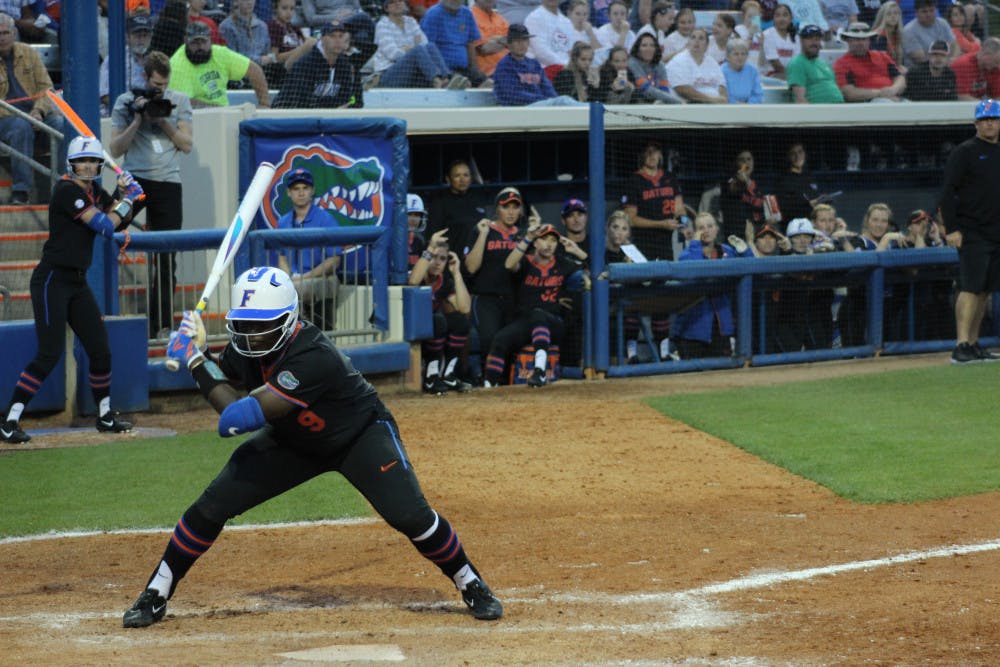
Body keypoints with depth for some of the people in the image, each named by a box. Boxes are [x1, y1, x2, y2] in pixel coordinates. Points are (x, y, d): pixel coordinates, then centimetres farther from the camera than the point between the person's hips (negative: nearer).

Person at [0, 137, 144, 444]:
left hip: (78, 282, 9)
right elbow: (105, 226, -19)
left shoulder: (93, 191, 10)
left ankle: (105, 416, 25)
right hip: (52, 280, -9)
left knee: (100, 349, 9)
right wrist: (127, 199, -4)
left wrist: (124, 194, 2)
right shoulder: (67, 190, -16)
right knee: (50, 353, -15)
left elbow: (121, 221, 19)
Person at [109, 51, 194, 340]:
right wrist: (138, 120, -9)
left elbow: (187, 144, 5)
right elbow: (115, 149, 1)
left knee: (166, 259, 1)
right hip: (134, 180, -1)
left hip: (168, 184, 1)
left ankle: (161, 325, 7)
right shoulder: (126, 102, 5)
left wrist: (164, 121, -8)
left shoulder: (179, 101, 10)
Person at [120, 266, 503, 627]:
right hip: (292, 441, 6)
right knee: (213, 505, -7)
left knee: (409, 515, -22)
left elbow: (241, 416, -42)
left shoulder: (313, 358, -40)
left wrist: (195, 360, -37)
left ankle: (471, 584, 4)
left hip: (362, 436, -6)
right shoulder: (246, 347, -18)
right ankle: (155, 596, 8)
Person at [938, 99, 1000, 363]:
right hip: (972, 233, -6)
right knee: (971, 287, -14)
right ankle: (962, 346, -19)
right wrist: (952, 229, -17)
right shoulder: (965, 152, -5)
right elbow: (947, 192, -9)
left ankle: (974, 344, 14)